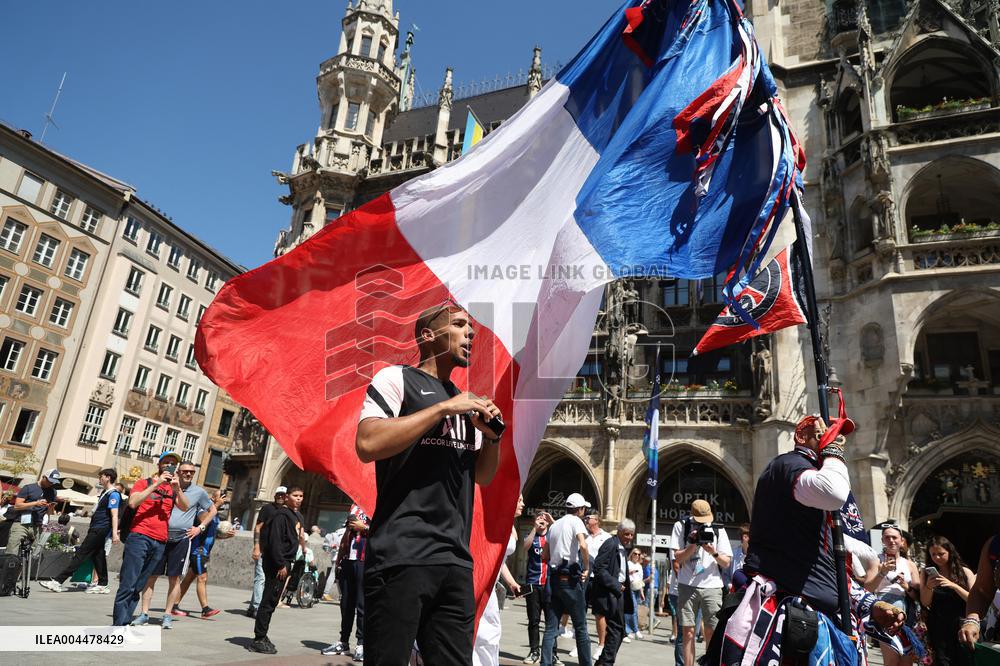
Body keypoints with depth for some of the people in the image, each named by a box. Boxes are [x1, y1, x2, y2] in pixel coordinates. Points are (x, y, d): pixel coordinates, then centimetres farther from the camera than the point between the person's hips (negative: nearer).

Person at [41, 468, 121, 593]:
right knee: (98, 556, 10)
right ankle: (103, 585, 14)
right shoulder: (105, 492, 16)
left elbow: (114, 515, -22)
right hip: (96, 529, 10)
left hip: (99, 530, -10)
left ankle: (58, 582, -4)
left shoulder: (114, 494, -14)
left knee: (80, 555, -7)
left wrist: (114, 533, -27)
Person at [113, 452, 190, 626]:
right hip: (139, 537, -4)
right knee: (128, 584, -8)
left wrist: (177, 489, -12)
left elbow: (185, 507, 3)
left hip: (160, 543, 4)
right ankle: (120, 623, -5)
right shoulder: (144, 483, 8)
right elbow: (132, 503, -9)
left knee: (138, 587, 6)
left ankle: (125, 622, 10)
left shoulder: (173, 489, 17)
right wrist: (157, 483, -12)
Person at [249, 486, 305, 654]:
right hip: (276, 564, -9)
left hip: (284, 563, 9)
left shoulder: (296, 516, 16)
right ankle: (259, 639, 4)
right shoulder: (281, 515, -13)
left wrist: (287, 564, 15)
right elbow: (274, 541, -20)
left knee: (271, 602, 14)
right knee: (269, 601, -3)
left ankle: (261, 637, 22)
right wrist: (281, 564, -20)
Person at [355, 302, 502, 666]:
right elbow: (367, 445, -18)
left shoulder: (465, 401, 18)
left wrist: (492, 435, 1)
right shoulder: (396, 378, -2)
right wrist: (444, 408, -16)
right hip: (401, 554, -6)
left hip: (456, 558, 7)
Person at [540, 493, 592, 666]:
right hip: (570, 578, -6)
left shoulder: (554, 525, 16)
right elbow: (583, 545, -23)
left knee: (551, 627, 5)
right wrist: (587, 568, -13)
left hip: (554, 578, 6)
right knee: (580, 626, 4)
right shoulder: (575, 521, -5)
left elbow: (545, 555, 17)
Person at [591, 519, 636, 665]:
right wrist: (615, 585, -19)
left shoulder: (623, 548, 15)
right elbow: (598, 569, -20)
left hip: (619, 590, 10)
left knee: (618, 629, 12)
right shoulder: (610, 544, -14)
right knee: (616, 628, -8)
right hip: (610, 591, -10)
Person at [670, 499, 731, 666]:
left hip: (712, 586, 1)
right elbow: (678, 558, -3)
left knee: (712, 632, 0)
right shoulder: (681, 527, 0)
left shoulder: (718, 530, 3)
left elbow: (726, 563, 4)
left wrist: (714, 553, -15)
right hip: (687, 585, 0)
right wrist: (693, 545, -18)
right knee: (688, 631, 2)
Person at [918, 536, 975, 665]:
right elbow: (925, 603, 2)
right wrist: (929, 586, -16)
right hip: (938, 627, 1)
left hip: (961, 624, 0)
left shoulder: (964, 572, 2)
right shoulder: (927, 573, 4)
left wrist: (954, 586, -18)